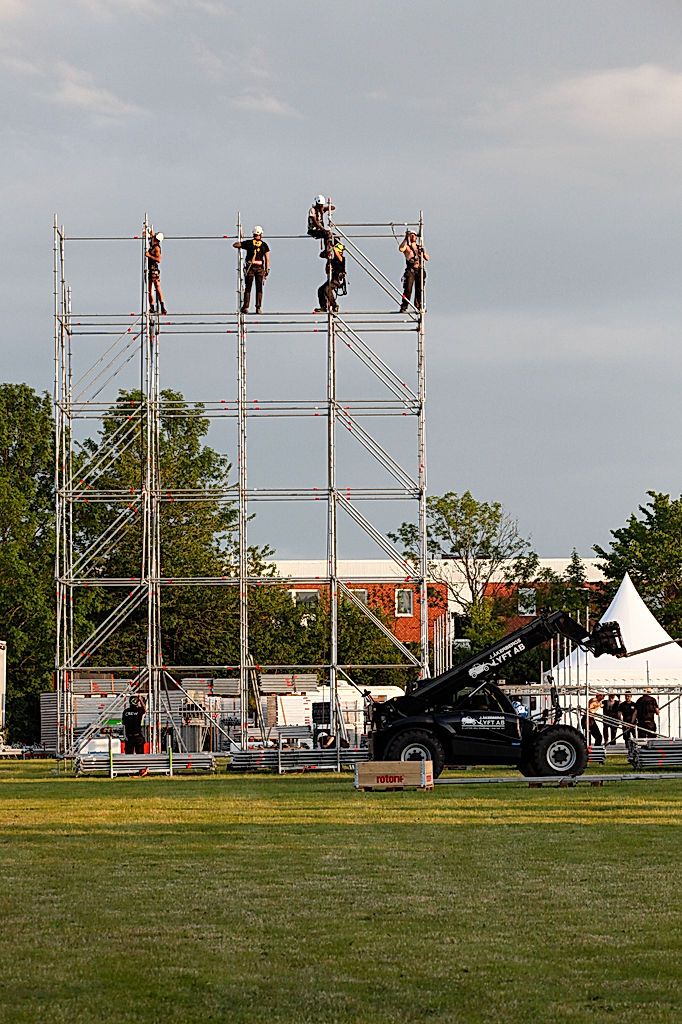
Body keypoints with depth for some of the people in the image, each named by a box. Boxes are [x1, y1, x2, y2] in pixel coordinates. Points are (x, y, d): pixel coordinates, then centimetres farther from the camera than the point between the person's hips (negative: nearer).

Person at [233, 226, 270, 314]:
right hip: (260, 268, 0)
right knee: (259, 289, 7)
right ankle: (258, 308, 3)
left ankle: (246, 307, -1)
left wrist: (240, 243, 25)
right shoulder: (264, 245, 2)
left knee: (248, 288, 6)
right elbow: (267, 259, 0)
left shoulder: (248, 243, 0)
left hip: (250, 267, 0)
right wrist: (266, 271, 6)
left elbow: (235, 245, 3)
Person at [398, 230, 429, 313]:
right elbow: (401, 249, -15)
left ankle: (418, 307, 9)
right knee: (408, 289, -13)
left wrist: (423, 252, -4)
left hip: (420, 270, 4)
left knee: (419, 290, 1)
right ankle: (404, 307, -16)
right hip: (410, 270, -4)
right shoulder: (407, 247, 10)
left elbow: (427, 258, 14)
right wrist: (406, 239, -15)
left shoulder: (420, 247, 22)